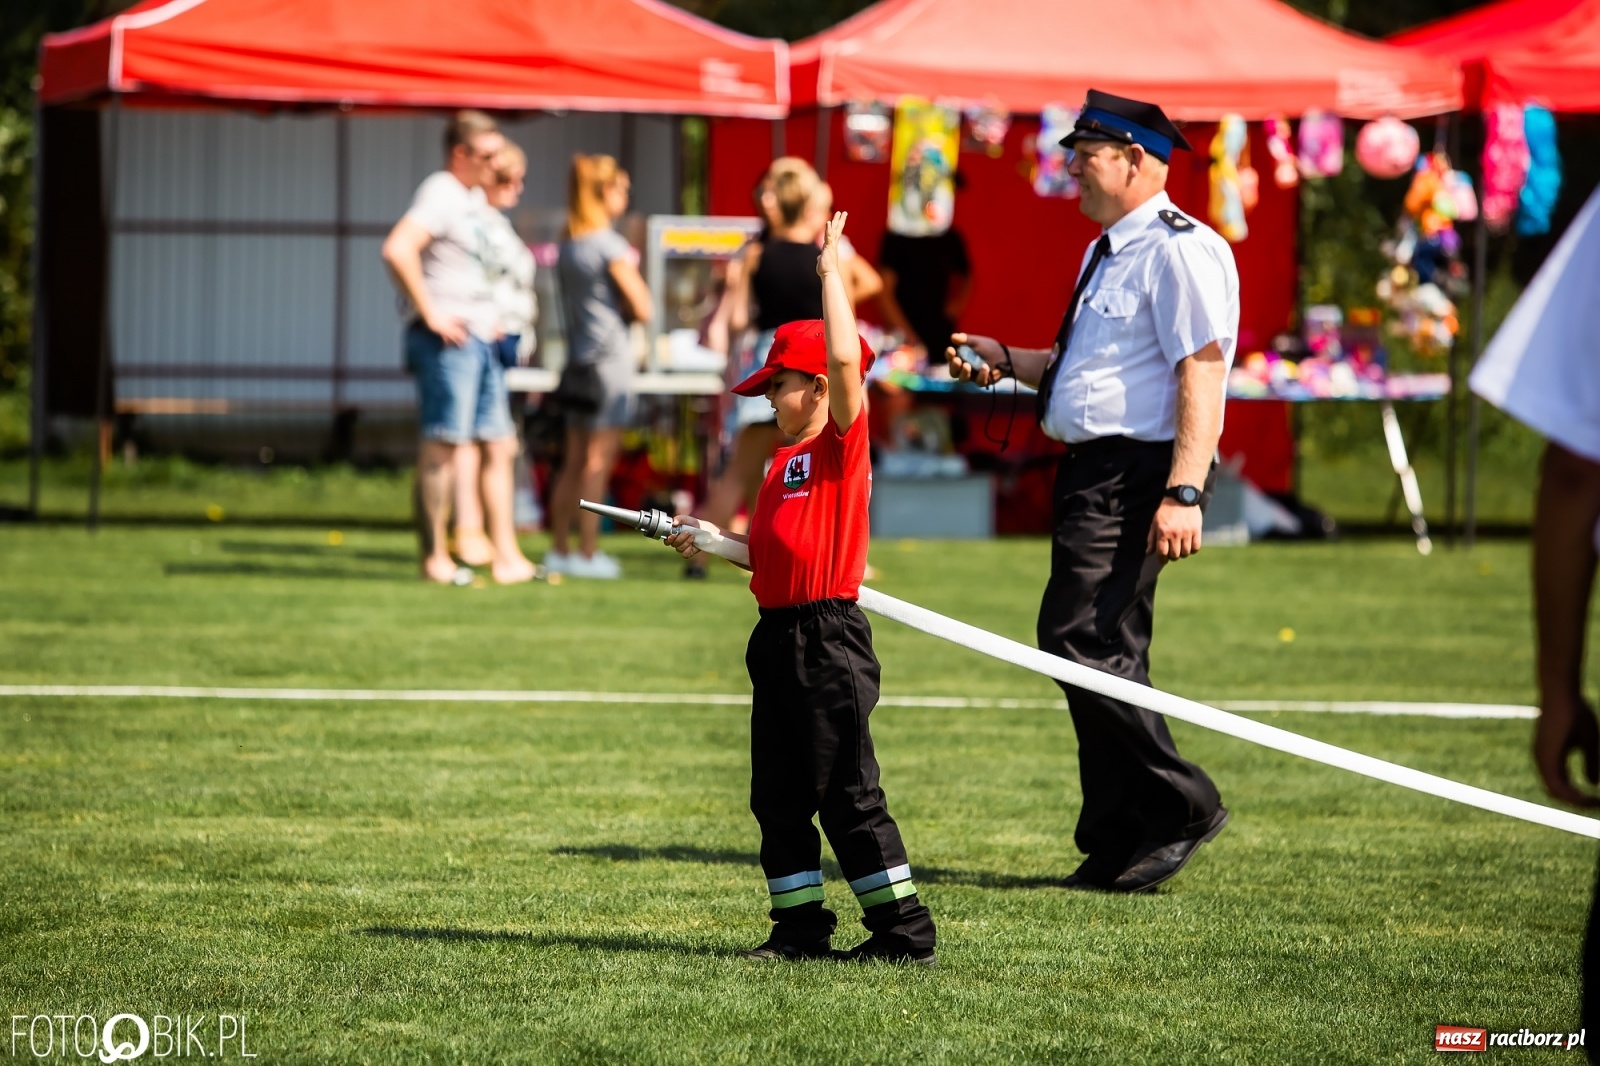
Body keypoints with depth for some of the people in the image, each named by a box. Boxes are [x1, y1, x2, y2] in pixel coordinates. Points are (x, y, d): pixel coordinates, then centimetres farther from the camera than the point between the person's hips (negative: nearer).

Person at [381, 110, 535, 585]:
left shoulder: (474, 198, 18)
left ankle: (508, 558, 11)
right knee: (443, 444, -6)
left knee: (500, 444, 8)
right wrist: (430, 313, -23)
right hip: (449, 339, -10)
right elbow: (397, 249, -27)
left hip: (479, 340, 10)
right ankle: (436, 556, -3)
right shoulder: (440, 194, -12)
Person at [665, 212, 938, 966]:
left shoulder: (844, 444, -9)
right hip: (779, 641, 9)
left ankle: (904, 931, -1)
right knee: (778, 798, 10)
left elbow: (845, 358, -23)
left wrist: (832, 273, -17)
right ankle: (800, 928, 16)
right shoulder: (785, 459, 16)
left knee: (847, 797, -6)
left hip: (829, 641, -9)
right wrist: (713, 541, 15)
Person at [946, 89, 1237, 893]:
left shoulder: (1180, 250, -12)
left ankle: (1181, 805, -9)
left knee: (1081, 640, -17)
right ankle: (1116, 848, 14)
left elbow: (1201, 373, -19)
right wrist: (1005, 361, 19)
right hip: (1089, 469, 10)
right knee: (1105, 657, 10)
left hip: (1138, 474, -10)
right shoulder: (1106, 252, 20)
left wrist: (1184, 493, -26)